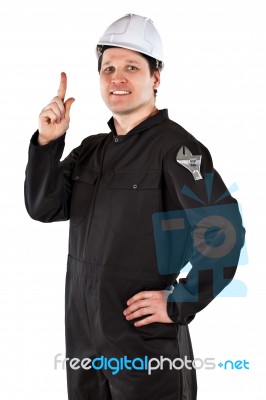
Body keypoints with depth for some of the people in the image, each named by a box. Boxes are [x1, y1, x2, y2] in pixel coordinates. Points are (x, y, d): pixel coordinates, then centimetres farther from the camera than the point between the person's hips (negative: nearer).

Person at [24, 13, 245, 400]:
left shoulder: (174, 146, -14)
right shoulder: (92, 149, 9)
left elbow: (225, 233, -22)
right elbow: (43, 208, 3)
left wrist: (180, 305, -19)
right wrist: (47, 143, -10)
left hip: (146, 340, -7)